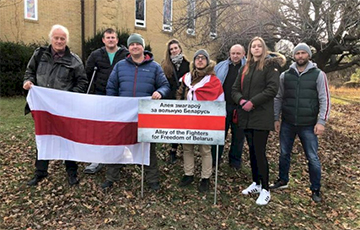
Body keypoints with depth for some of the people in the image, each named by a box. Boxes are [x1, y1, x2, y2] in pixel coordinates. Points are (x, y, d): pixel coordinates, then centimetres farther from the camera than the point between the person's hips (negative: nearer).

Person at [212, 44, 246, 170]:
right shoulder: (221, 66, 9)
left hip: (239, 107, -1)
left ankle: (235, 161, 25)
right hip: (222, 106, 2)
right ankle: (214, 159, 21)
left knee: (238, 135, 10)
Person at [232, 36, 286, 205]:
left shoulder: (270, 65, -1)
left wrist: (253, 102, -18)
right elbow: (235, 89, 12)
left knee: (259, 152, -5)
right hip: (246, 116, 6)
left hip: (262, 116, -6)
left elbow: (272, 89, -13)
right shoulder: (245, 68, 17)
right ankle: (256, 183, 27)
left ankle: (265, 190, 7)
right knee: (252, 151, 13)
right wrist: (241, 100, -9)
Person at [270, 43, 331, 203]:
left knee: (313, 158, 3)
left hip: (308, 125, -2)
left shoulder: (318, 75, -2)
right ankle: (283, 181, 34)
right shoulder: (285, 75, 4)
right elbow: (279, 98, 9)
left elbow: (325, 100, -4)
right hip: (287, 124, 3)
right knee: (284, 154, 14)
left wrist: (321, 122, -11)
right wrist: (276, 118, 6)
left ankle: (315, 190, 21)